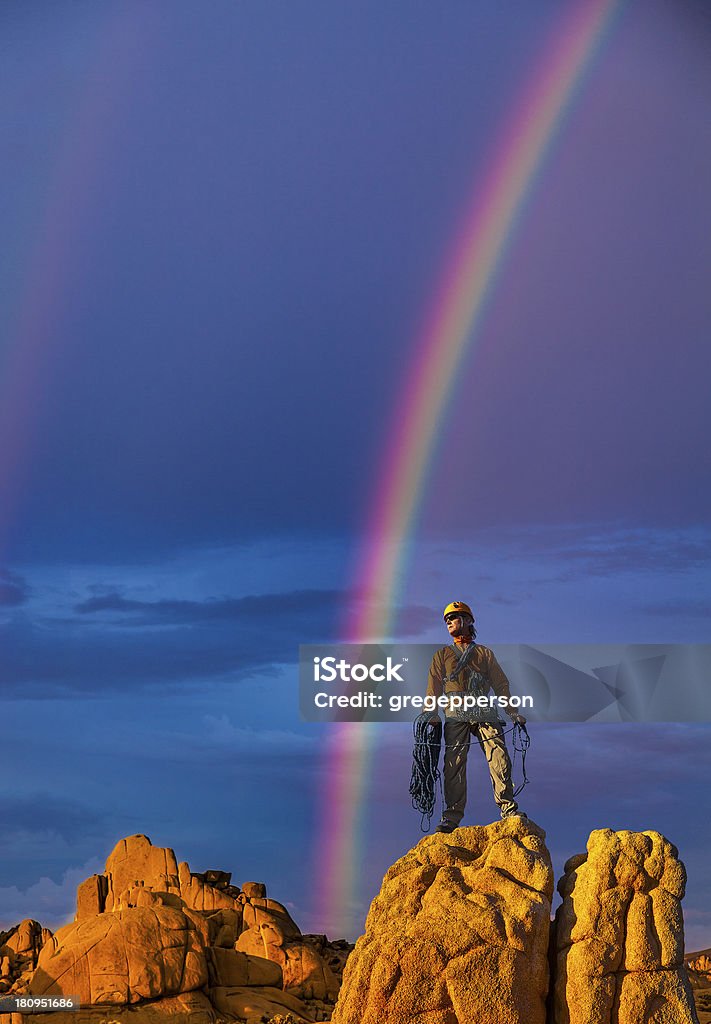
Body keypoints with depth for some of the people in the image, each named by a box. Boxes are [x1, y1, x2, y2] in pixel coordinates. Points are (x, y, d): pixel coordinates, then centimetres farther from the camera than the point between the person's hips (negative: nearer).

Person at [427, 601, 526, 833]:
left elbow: (500, 684, 18)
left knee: (500, 759, -15)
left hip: (484, 712, 0)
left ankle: (508, 808, -13)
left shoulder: (484, 653, 21)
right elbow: (434, 687, 12)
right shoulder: (442, 655, 22)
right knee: (454, 765, -9)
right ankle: (452, 815, -8)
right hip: (455, 714, 0)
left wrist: (512, 712, 7)